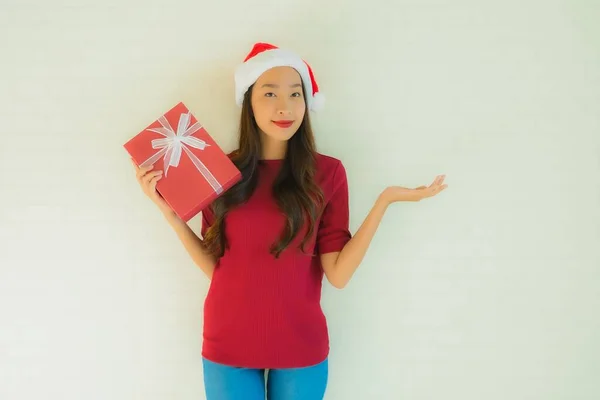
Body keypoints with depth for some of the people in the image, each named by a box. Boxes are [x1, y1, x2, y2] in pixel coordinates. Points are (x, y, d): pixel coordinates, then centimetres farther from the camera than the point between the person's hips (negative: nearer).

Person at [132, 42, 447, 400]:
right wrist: (170, 212, -9)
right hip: (228, 347, 1)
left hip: (301, 347, -1)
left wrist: (385, 200, -16)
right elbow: (214, 266, -1)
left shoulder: (327, 172, -5)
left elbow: (338, 273, -11)